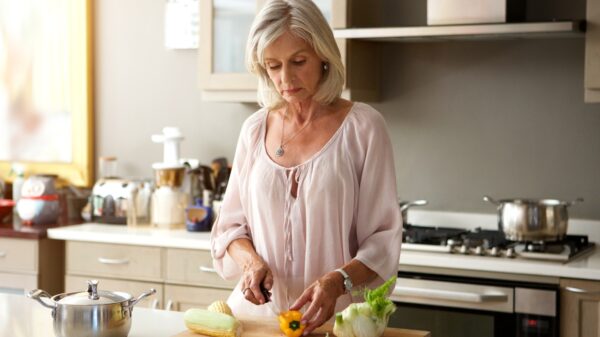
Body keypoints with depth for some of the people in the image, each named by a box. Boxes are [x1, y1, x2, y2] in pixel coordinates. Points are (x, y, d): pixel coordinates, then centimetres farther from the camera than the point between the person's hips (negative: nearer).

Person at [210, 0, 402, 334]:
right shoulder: (255, 129, 7)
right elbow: (230, 226, 14)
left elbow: (383, 239, -4)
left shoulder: (363, 127, -3)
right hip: (256, 309, 3)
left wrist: (338, 280, -21)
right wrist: (250, 260, -7)